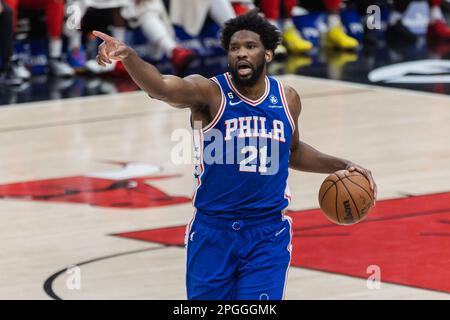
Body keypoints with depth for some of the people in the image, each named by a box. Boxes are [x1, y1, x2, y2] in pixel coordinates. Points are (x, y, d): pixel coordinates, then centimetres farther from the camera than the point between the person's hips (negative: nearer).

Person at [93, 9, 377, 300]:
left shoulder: (288, 99, 3)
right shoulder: (209, 92, -11)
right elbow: (160, 87, -32)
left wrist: (340, 165, 13)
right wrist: (127, 55, -51)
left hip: (268, 234, 2)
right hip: (212, 232, -1)